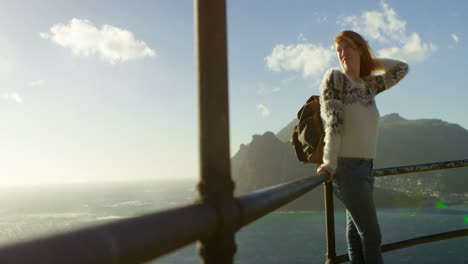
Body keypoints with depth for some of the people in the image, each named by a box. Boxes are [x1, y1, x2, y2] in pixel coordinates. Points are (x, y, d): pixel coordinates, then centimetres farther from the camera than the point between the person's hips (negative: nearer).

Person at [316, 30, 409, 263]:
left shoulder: (368, 84, 14)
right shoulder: (334, 77, -4)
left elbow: (401, 69, 23)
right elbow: (333, 122, -15)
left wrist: (367, 60, 19)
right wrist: (329, 163, -21)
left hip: (365, 166, 6)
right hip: (347, 166, -6)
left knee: (356, 231, 10)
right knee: (372, 235, -5)